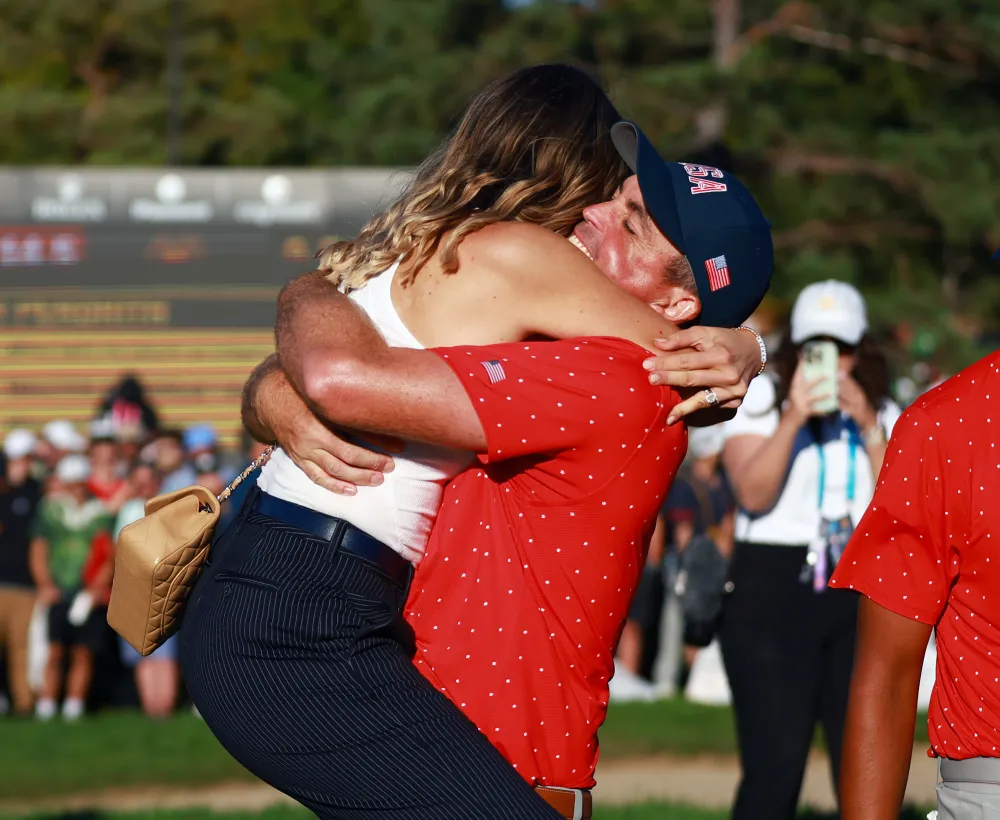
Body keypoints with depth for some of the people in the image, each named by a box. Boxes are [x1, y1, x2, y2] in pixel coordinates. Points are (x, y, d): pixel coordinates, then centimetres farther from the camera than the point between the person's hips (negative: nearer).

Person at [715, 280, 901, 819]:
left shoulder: (883, 415, 12)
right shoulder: (760, 403, 2)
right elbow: (753, 494, -13)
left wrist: (868, 428, -12)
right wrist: (794, 418, -21)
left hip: (862, 598, 4)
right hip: (773, 593, -3)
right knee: (774, 769, -9)